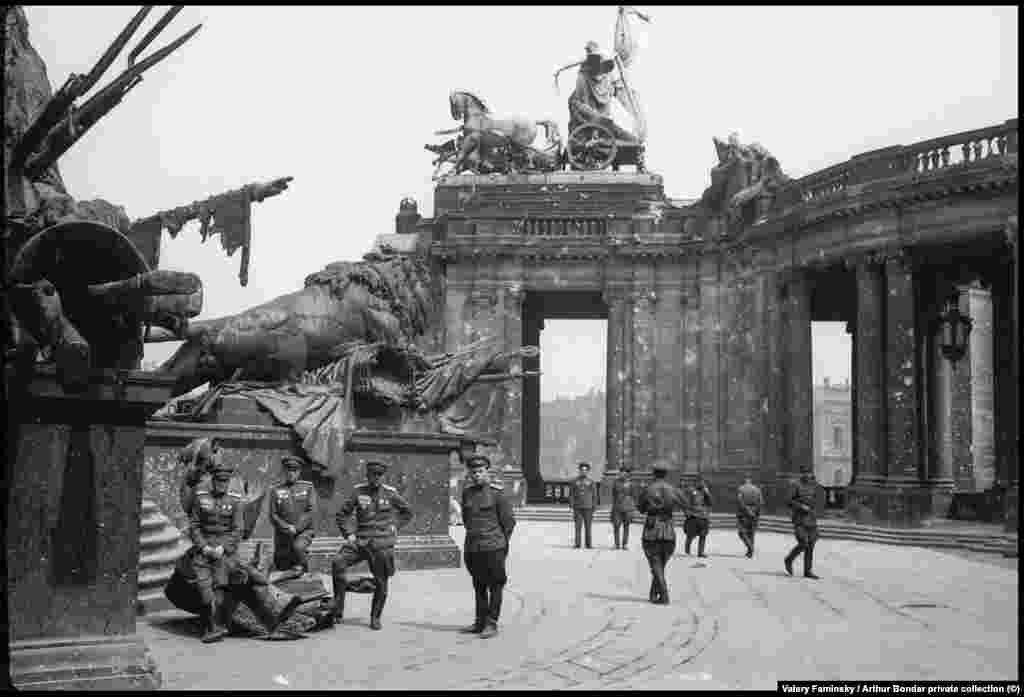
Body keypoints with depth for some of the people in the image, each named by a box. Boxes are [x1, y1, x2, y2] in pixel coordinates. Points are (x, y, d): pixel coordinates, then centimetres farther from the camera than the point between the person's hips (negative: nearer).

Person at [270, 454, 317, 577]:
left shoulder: (308, 487, 4)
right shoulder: (276, 491, 6)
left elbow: (311, 511, -4)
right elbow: (273, 515, 1)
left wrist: (296, 528, -15)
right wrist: (287, 527, -15)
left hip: (303, 531, -2)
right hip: (282, 534, 2)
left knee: (298, 547, -33)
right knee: (281, 567, 1)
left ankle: (301, 567, -5)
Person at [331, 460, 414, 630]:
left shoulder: (390, 493, 2)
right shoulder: (358, 491, 2)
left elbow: (407, 512, 16)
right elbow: (342, 514, 8)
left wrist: (395, 525, 5)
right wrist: (349, 534, -2)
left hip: (383, 543, 0)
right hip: (361, 540, 1)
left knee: (381, 582, 2)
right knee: (337, 563, -20)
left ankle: (375, 618, 24)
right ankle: (338, 611, -12)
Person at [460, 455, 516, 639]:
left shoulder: (497, 493, -6)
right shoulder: (467, 492, 9)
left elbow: (509, 521, -2)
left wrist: (502, 542, 4)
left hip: (493, 547, -5)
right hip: (472, 548, 5)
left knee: (495, 586, 0)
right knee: (479, 587, 12)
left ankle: (491, 624, 5)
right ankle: (480, 622, 20)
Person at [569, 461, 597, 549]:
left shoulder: (591, 482, 4)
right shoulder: (575, 481, 6)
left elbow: (594, 496, 5)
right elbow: (571, 495, 6)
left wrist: (593, 508, -1)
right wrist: (572, 505, -3)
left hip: (588, 508, 0)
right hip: (578, 508, 0)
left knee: (588, 527, 0)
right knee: (578, 527, -3)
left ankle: (588, 544, 4)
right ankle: (577, 544, -1)